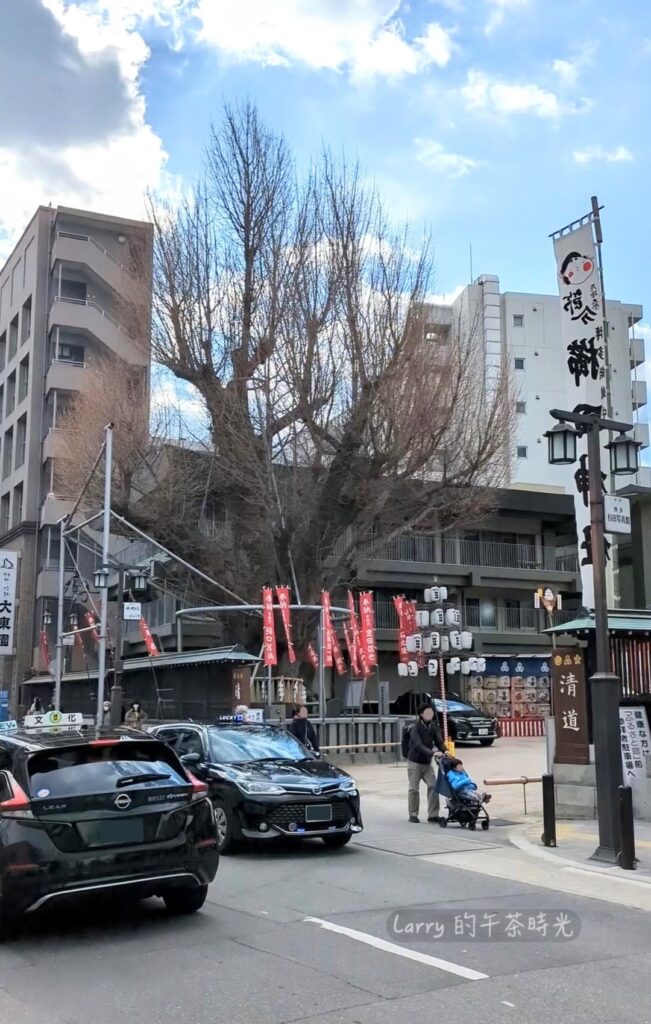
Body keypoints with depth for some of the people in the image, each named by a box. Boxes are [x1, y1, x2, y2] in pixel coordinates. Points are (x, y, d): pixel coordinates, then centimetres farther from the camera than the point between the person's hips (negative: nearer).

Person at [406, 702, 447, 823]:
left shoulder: (433, 726, 4)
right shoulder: (415, 727, -15)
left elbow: (439, 741, -3)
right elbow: (418, 745, -27)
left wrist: (445, 751, -24)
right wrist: (432, 753, -39)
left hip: (427, 762, 5)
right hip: (414, 762, -5)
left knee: (433, 786, -5)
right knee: (414, 789, 0)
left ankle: (433, 814, 0)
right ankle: (413, 815, 11)